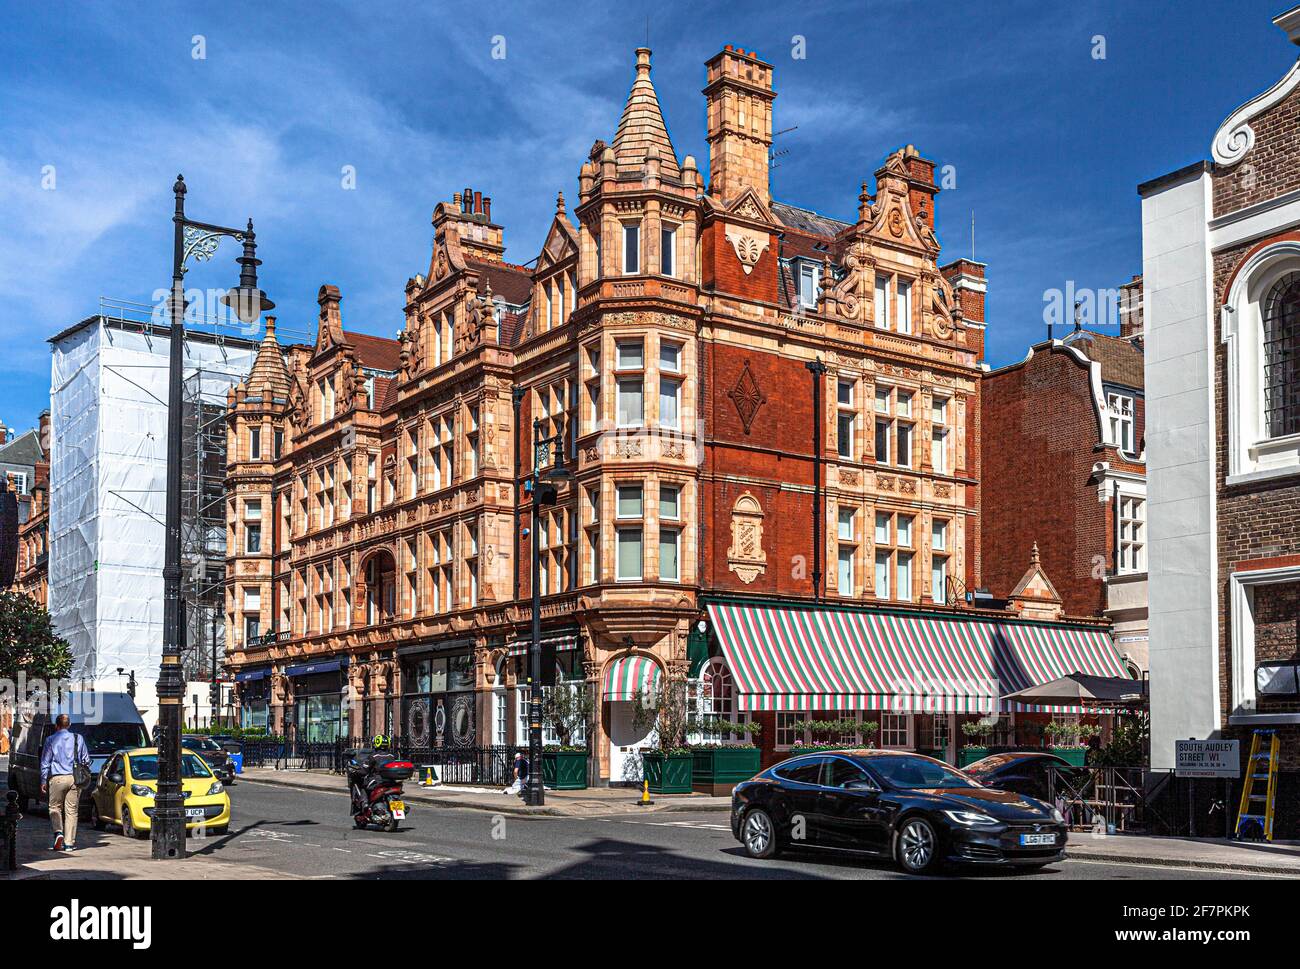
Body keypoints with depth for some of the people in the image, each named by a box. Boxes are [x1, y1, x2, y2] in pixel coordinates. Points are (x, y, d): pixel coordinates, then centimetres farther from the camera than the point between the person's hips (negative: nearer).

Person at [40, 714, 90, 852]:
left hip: (57, 778, -2)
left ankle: (58, 832, -13)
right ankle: (69, 843, 4)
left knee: (55, 808, 11)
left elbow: (45, 762, 3)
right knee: (71, 810, 5)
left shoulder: (51, 740, 1)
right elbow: (86, 760, 12)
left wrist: (43, 781, 8)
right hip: (75, 778, 2)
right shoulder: (78, 738, 7)